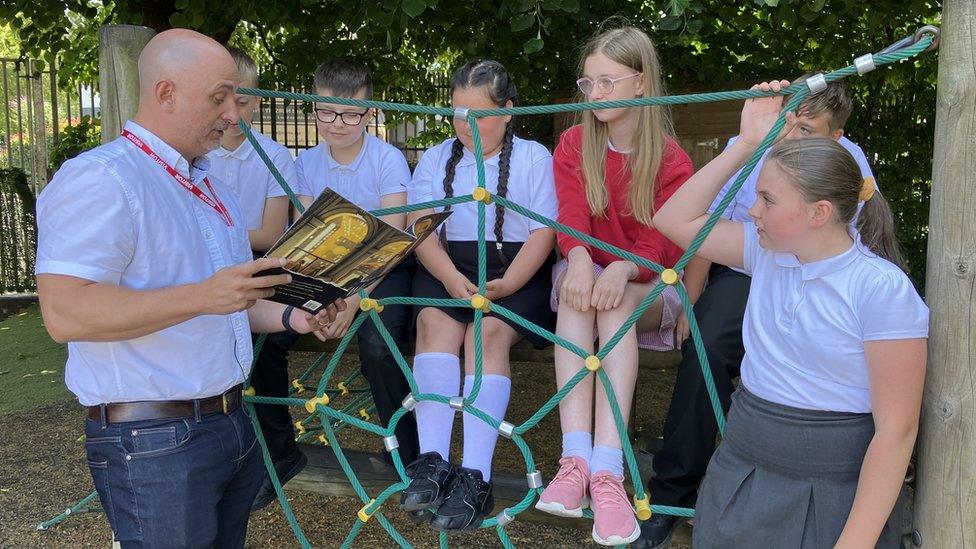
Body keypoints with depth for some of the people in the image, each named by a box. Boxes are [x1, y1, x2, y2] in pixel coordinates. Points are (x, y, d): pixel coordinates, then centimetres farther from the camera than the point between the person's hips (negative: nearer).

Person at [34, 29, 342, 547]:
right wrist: (202, 296, -29)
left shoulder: (210, 188, 17)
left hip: (232, 422, 9)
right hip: (153, 441, -8)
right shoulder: (100, 178, -13)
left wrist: (291, 317, 6)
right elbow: (65, 313, -24)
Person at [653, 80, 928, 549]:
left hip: (836, 493, -5)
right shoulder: (766, 251, 0)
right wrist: (747, 144, -3)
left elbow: (896, 432, -17)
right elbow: (674, 220, 4)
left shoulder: (882, 289, -17)